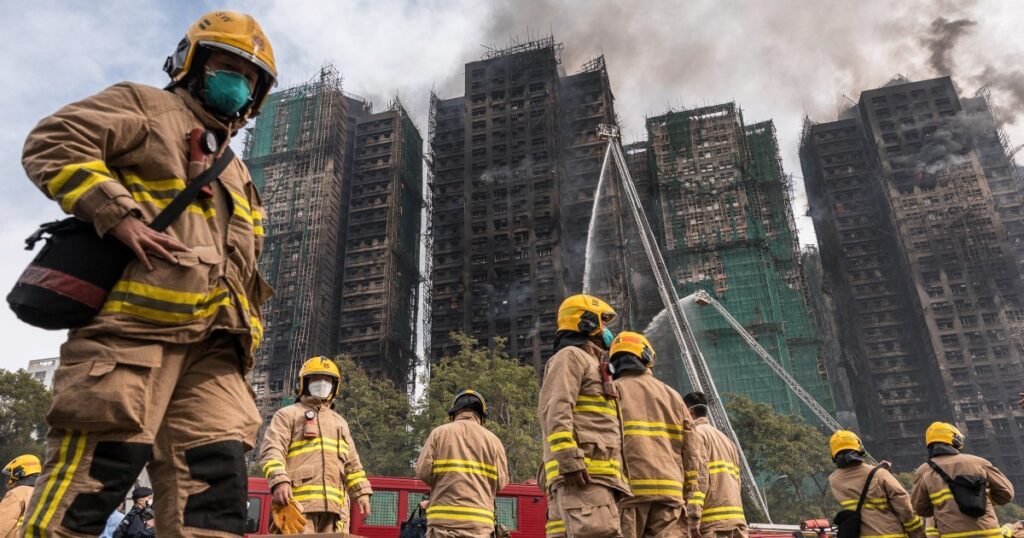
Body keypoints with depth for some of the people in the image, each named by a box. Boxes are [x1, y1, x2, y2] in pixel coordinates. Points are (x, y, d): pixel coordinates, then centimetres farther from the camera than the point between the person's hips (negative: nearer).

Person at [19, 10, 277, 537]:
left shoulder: (235, 175, 33)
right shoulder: (145, 107, 13)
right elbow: (52, 144, -3)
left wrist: (244, 325, 18)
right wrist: (120, 215, -15)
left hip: (210, 343, 7)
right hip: (134, 320, -7)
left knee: (216, 486, -1)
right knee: (86, 486, -9)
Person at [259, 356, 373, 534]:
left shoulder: (339, 422, 29)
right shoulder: (288, 414, 12)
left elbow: (352, 463, 26)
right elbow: (272, 451, -3)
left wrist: (362, 492, 13)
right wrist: (279, 481, -20)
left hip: (334, 504, 5)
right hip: (298, 501, -5)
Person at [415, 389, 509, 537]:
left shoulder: (439, 432, 5)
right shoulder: (492, 439, 7)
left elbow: (423, 471, -2)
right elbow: (501, 481, 2)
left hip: (443, 518, 0)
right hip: (479, 520, 1)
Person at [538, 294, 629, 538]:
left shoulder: (592, 365, 33)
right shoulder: (570, 356, 3)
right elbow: (555, 411, -13)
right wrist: (569, 460, -22)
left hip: (597, 476, 9)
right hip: (584, 474, -9)